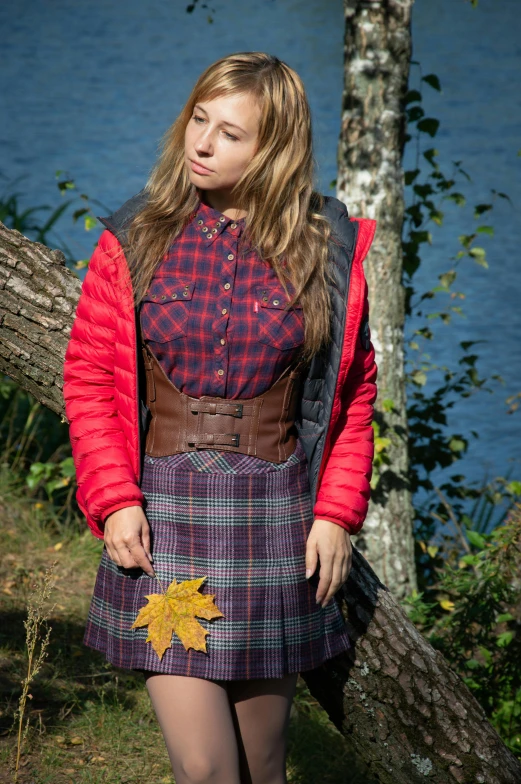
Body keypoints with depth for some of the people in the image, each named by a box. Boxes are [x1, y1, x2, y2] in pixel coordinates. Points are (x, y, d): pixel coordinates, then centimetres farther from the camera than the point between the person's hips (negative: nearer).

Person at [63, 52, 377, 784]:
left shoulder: (327, 252, 1)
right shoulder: (134, 241, 0)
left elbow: (355, 391, 7)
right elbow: (88, 376, 3)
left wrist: (337, 512, -1)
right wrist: (114, 500, -7)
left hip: (275, 518, 1)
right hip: (162, 514, -1)